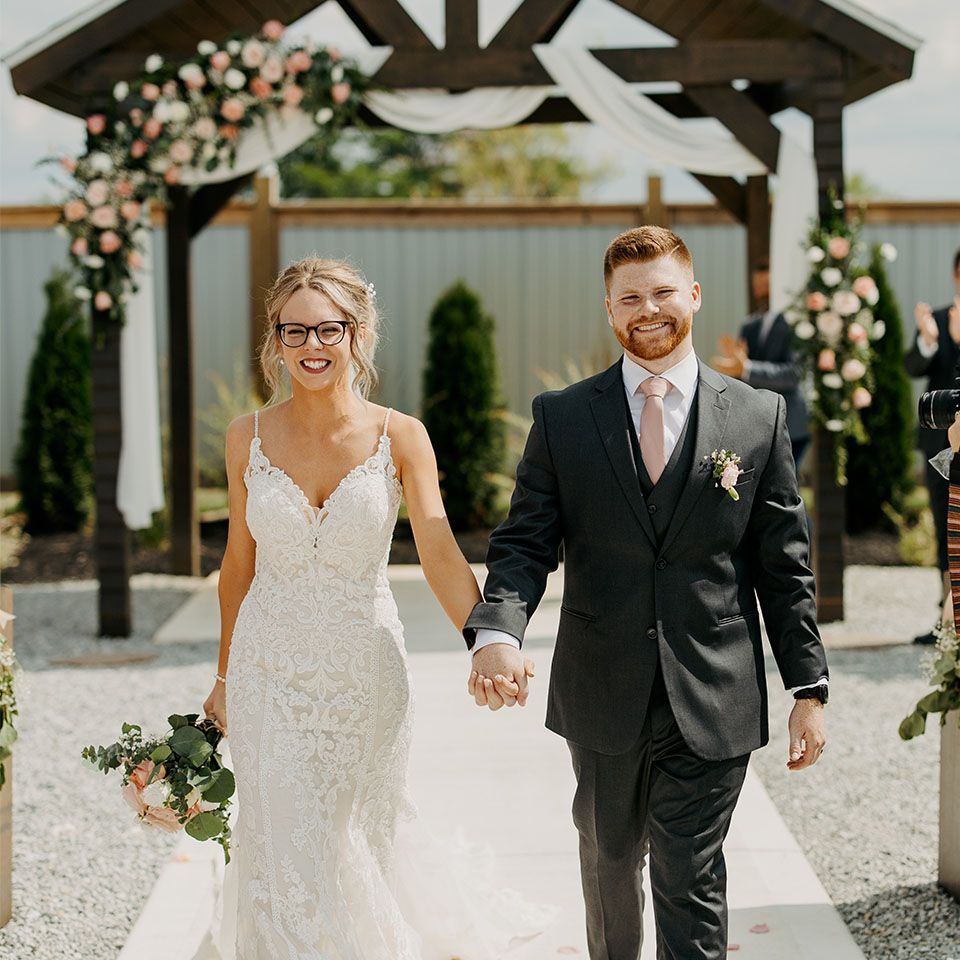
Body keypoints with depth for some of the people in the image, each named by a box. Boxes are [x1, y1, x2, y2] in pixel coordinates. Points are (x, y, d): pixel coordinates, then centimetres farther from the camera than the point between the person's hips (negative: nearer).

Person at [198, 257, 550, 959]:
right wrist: (224, 677, 11)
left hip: (366, 667, 0)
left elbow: (440, 553, -14)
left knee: (364, 834, 16)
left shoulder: (400, 436, -8)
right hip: (271, 671, 1)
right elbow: (239, 564, 5)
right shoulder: (248, 437, -3)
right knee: (286, 850, 3)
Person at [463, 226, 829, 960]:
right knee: (610, 861, 20)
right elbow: (523, 543, -4)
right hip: (603, 699, 2)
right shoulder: (562, 418, 2)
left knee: (691, 885, -1)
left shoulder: (758, 417, 1)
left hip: (713, 703, -2)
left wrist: (809, 688, 0)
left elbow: (784, 563, 2)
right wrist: (497, 631, -24)